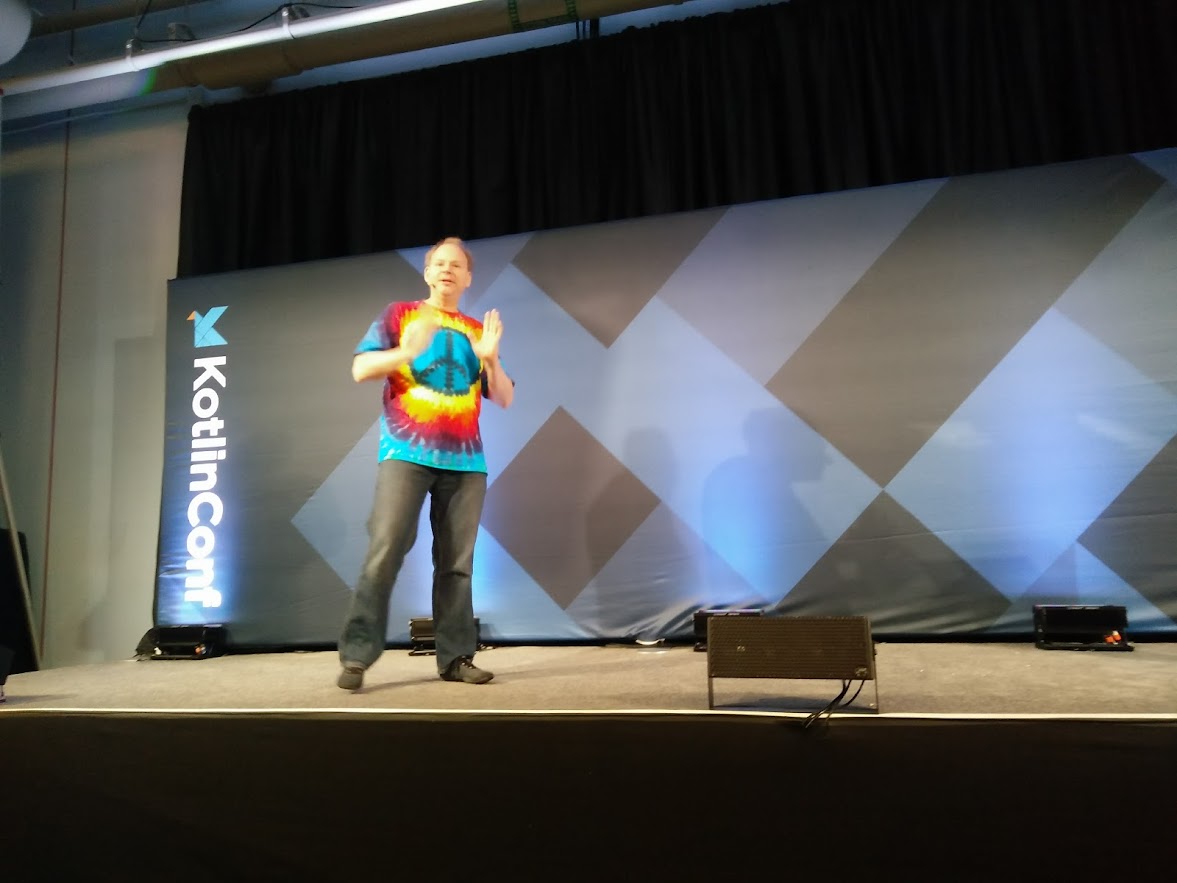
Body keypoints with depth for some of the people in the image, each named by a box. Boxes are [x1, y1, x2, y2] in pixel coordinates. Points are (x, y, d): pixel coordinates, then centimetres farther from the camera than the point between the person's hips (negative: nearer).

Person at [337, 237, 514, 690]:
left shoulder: (478, 330, 19)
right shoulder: (399, 314, 12)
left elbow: (504, 398, 14)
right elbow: (360, 369, 2)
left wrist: (490, 357, -4)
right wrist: (408, 351, -14)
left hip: (465, 458, 3)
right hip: (406, 452, -3)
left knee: (457, 562, 1)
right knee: (385, 550, -12)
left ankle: (456, 657, 4)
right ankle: (356, 655, -8)